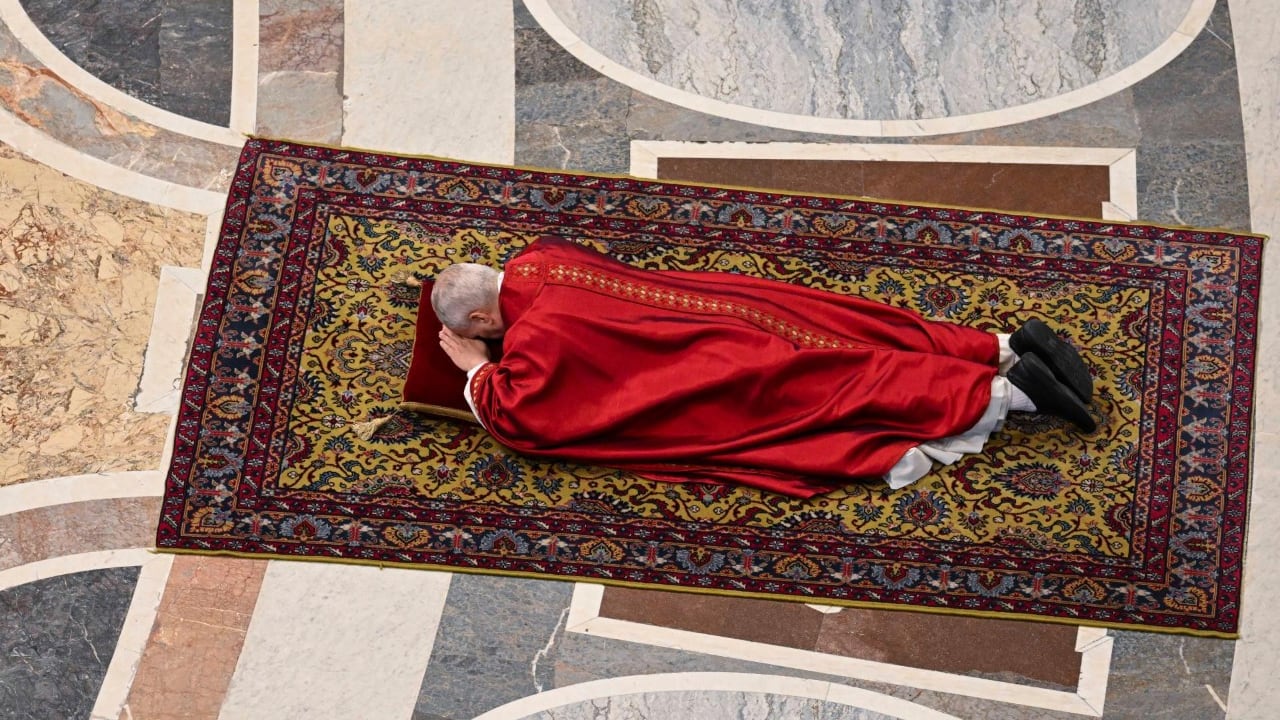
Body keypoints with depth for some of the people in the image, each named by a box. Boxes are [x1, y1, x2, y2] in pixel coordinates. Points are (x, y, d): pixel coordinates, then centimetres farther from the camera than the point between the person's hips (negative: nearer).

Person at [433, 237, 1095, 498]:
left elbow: (516, 421, -20)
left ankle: (1007, 393, -8)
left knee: (847, 387, -5)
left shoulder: (533, 338, -16)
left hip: (740, 368, -8)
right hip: (735, 310, 8)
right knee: (874, 343, 9)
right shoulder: (534, 263, 9)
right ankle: (1009, 347, 9)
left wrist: (478, 369, -3)